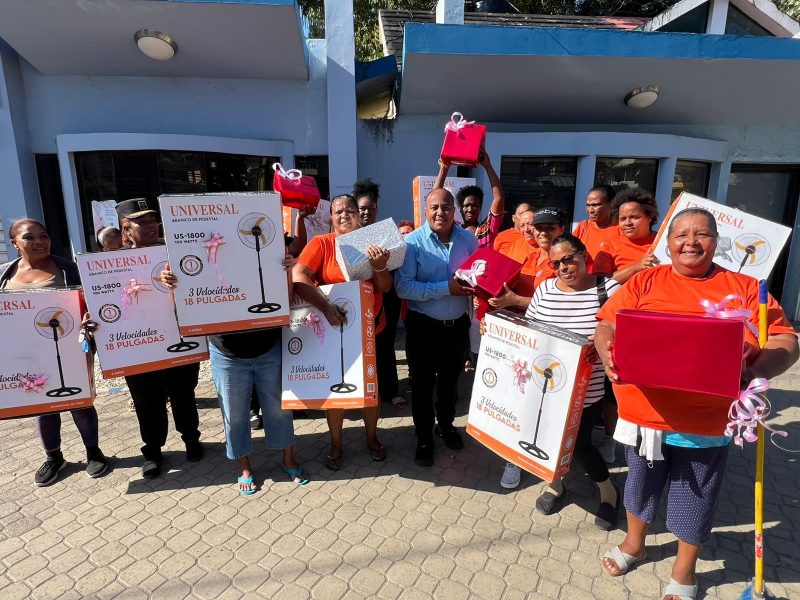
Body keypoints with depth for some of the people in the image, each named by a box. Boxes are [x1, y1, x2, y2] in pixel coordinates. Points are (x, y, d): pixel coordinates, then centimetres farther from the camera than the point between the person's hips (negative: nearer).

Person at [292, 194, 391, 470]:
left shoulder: (371, 243, 1)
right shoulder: (321, 243, -8)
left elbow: (385, 287, -2)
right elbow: (298, 277, -22)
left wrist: (379, 266, -23)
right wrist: (325, 306, -32)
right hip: (334, 329, -2)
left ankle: (372, 437, 38)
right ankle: (335, 444, 32)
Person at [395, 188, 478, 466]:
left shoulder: (468, 239, 0)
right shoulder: (412, 242, -13)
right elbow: (403, 287, -22)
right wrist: (447, 288, -25)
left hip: (457, 325, 4)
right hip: (423, 326, -3)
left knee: (450, 380, 22)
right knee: (422, 383, 11)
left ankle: (446, 425, 46)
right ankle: (424, 438, 31)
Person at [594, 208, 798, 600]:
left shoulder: (743, 288, 0)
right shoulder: (644, 281, 1)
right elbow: (607, 326, -3)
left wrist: (753, 372, -21)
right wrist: (609, 355, -24)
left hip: (707, 420, 0)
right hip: (645, 411, 1)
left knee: (695, 497, 17)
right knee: (641, 483, 21)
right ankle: (634, 544, 48)